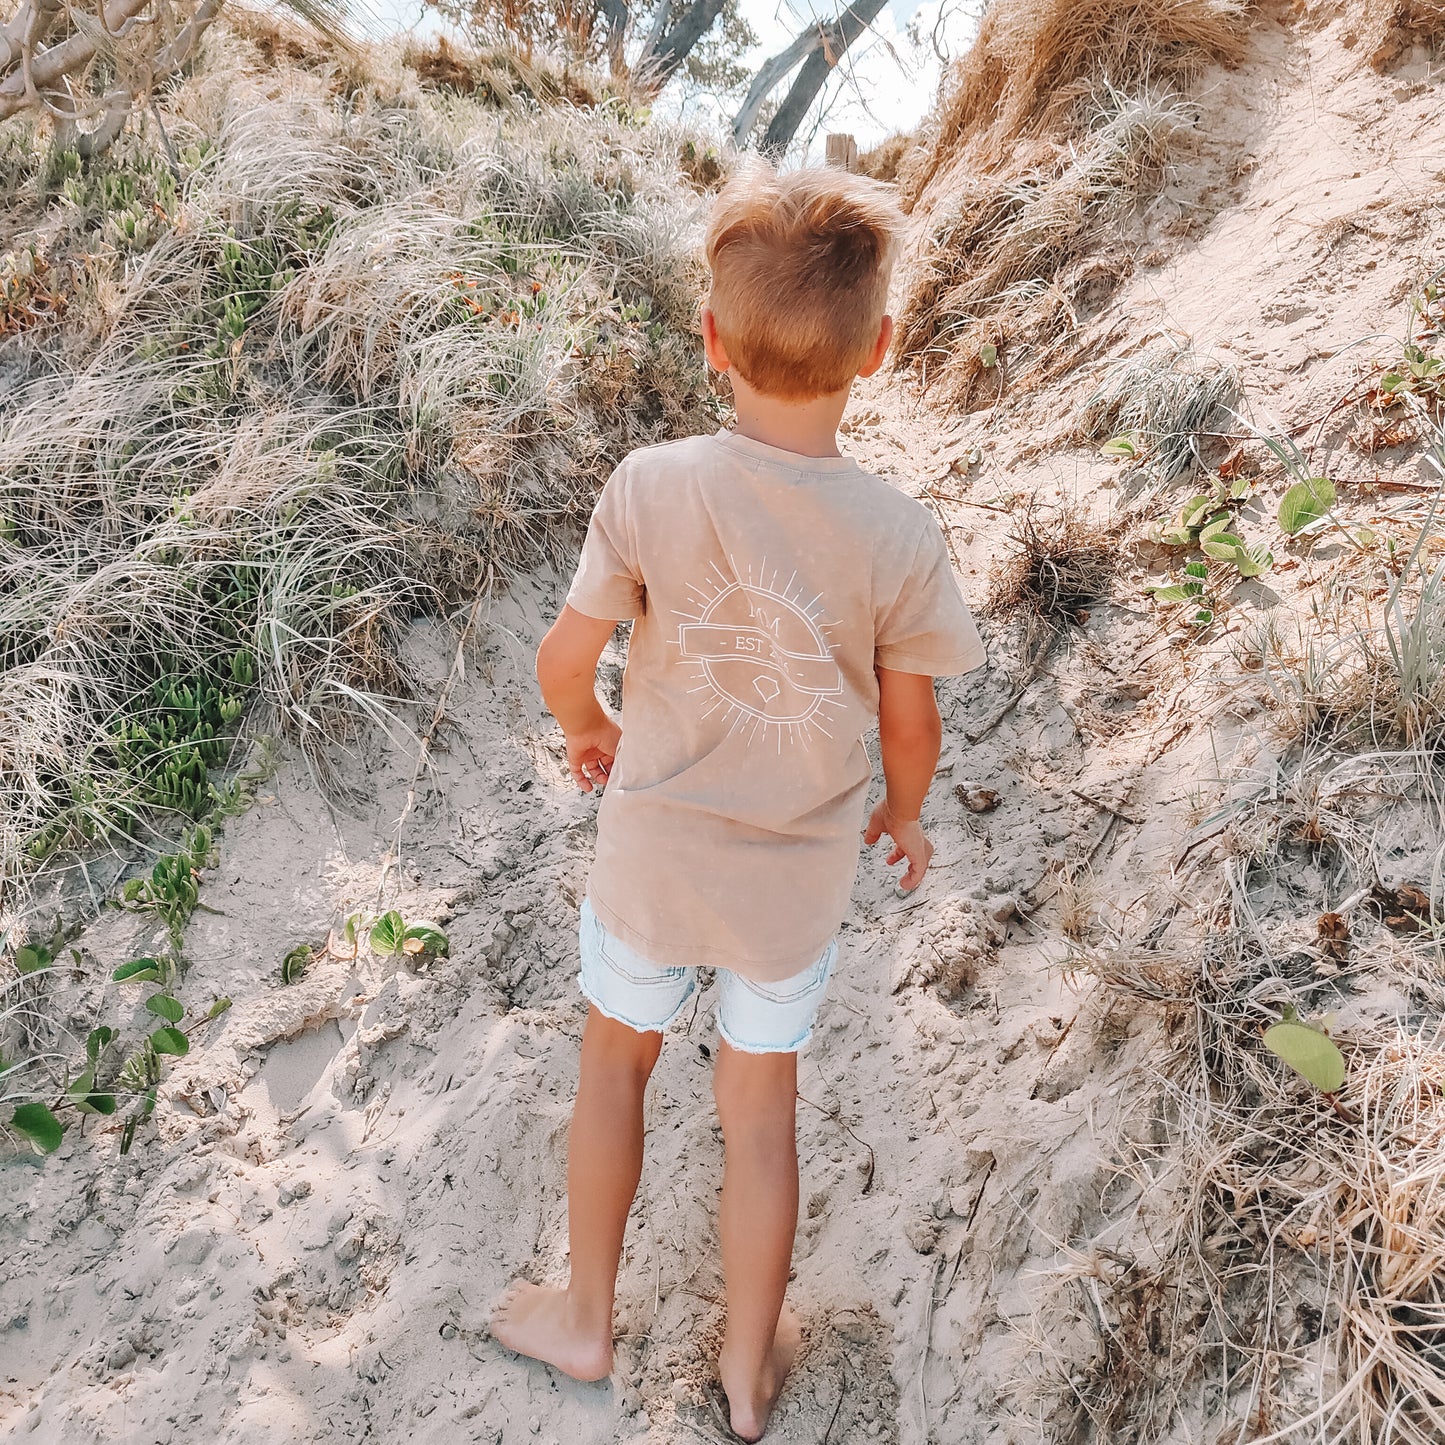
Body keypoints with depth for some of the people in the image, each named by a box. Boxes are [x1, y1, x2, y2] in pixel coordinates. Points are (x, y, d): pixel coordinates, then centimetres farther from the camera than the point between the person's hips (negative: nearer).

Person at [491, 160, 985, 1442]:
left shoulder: (651, 486, -22)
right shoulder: (901, 540, -20)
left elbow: (565, 661, -12)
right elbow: (911, 728, -9)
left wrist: (588, 734, 10)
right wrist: (903, 818, 13)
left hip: (651, 852, 0)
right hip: (797, 877, 0)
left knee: (616, 1061, 25)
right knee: (762, 1108, 19)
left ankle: (588, 1321, 43)